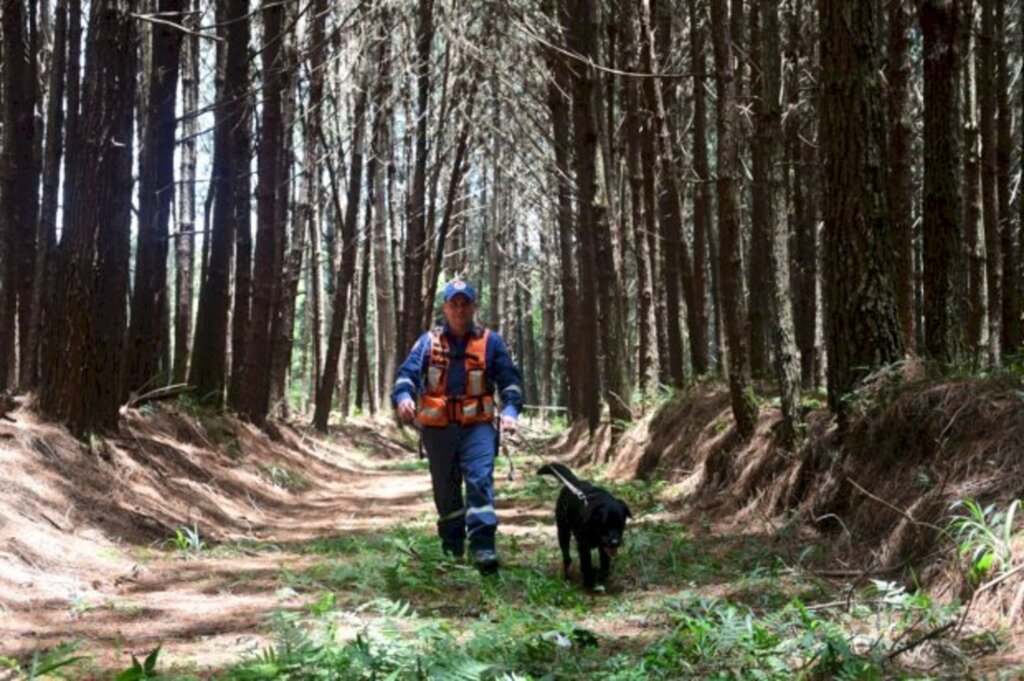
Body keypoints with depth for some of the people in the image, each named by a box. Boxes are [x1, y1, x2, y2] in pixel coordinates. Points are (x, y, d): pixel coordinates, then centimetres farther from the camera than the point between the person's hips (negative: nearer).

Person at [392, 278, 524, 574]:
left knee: (480, 480, -18)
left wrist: (510, 410, -12)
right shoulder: (428, 342, 6)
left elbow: (509, 379, 5)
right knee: (445, 488, 12)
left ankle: (483, 545, -23)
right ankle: (452, 545, 28)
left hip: (477, 426, -2)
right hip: (438, 428, 2)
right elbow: (408, 373, -3)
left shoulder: (490, 342, 5)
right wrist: (403, 396, -24)